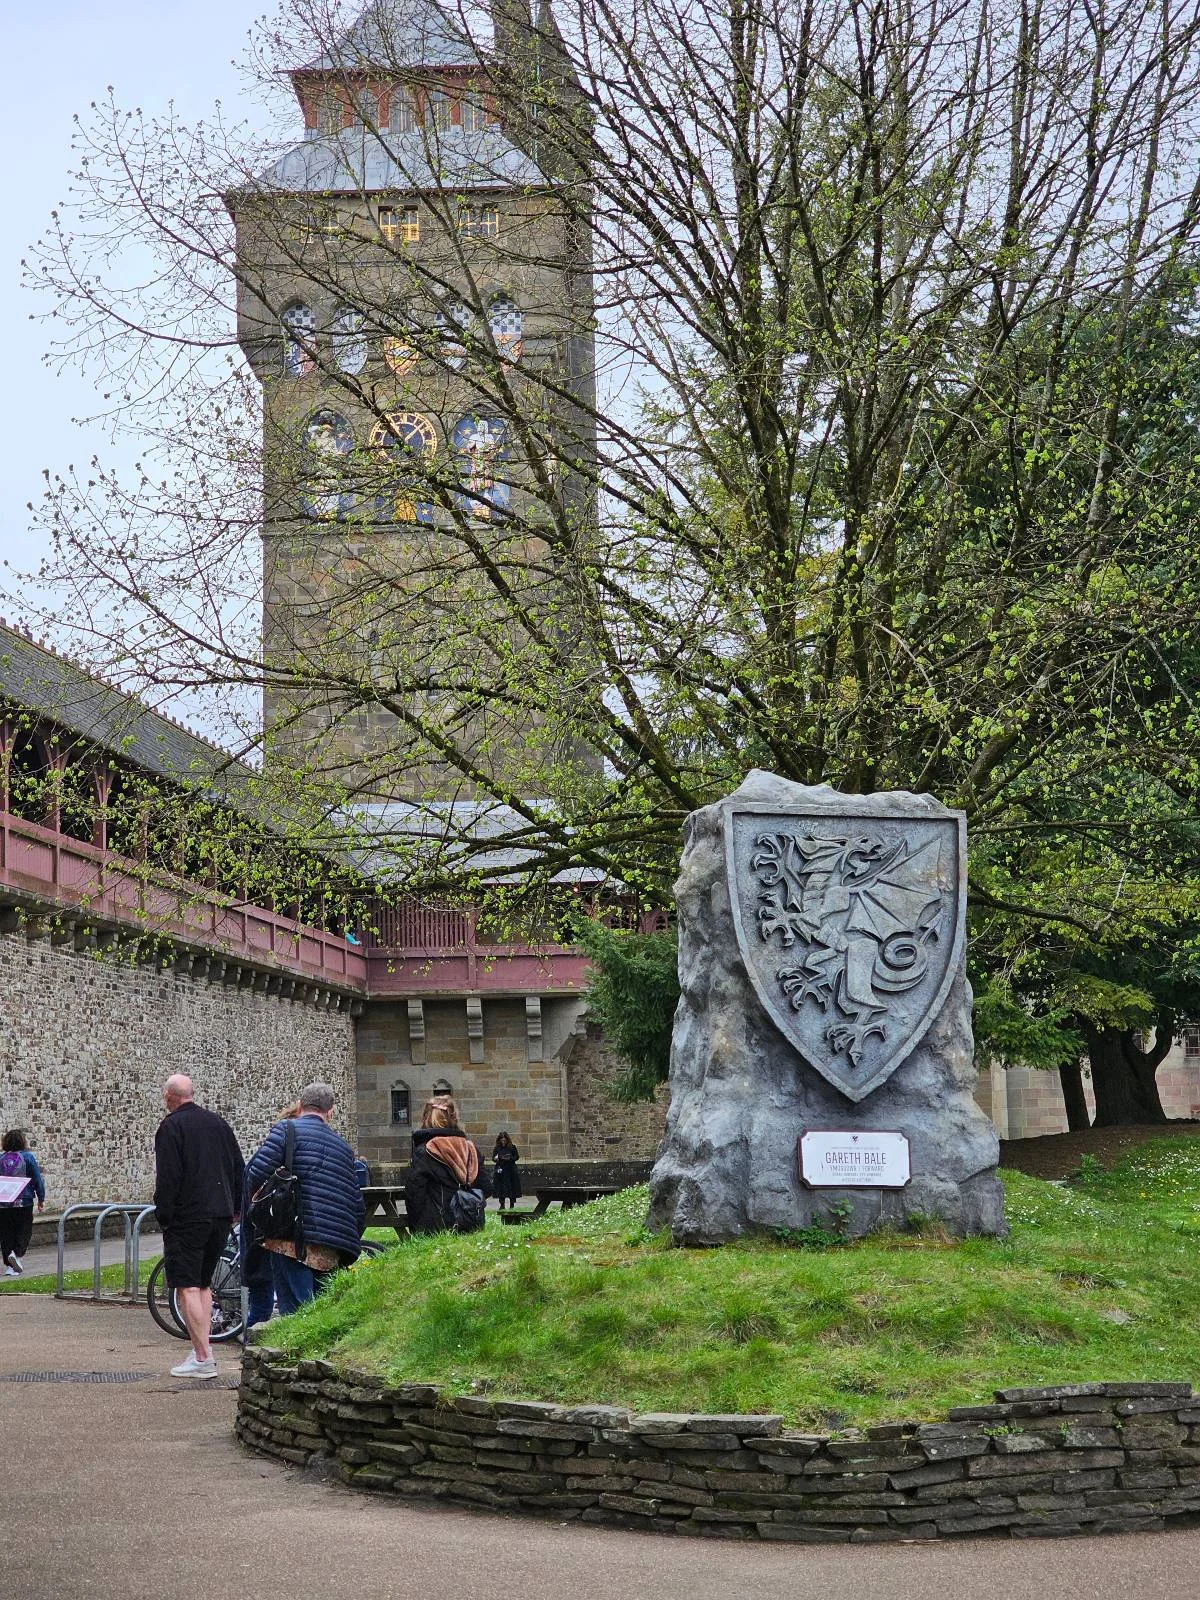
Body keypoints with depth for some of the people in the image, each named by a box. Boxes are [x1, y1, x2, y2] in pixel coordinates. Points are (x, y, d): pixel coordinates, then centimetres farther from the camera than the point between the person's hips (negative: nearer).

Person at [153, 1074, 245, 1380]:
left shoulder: (171, 1126, -8)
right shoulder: (218, 1123, 14)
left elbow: (167, 1177, -15)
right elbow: (239, 1169, 16)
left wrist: (164, 1216, -8)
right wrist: (233, 1210, 21)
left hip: (187, 1217, -7)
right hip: (220, 1216, 7)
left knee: (187, 1286, -6)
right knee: (203, 1283, 17)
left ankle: (203, 1359, -11)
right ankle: (203, 1350, 16)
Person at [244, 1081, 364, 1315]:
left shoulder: (287, 1129, 3)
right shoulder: (343, 1146, 21)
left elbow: (256, 1174, -8)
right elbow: (359, 1206, 20)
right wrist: (349, 1243, 30)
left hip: (292, 1241, -5)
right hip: (332, 1251, 5)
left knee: (295, 1312, -8)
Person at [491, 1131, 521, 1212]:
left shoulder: (512, 1147, 1)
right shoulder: (497, 1148, 5)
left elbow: (517, 1157, 3)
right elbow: (493, 1158, 9)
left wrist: (510, 1158, -14)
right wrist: (496, 1158, -14)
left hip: (510, 1169, -1)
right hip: (500, 1169, 1)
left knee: (512, 1187, 0)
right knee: (501, 1187, -3)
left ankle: (512, 1204, 9)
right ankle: (502, 1204, 2)